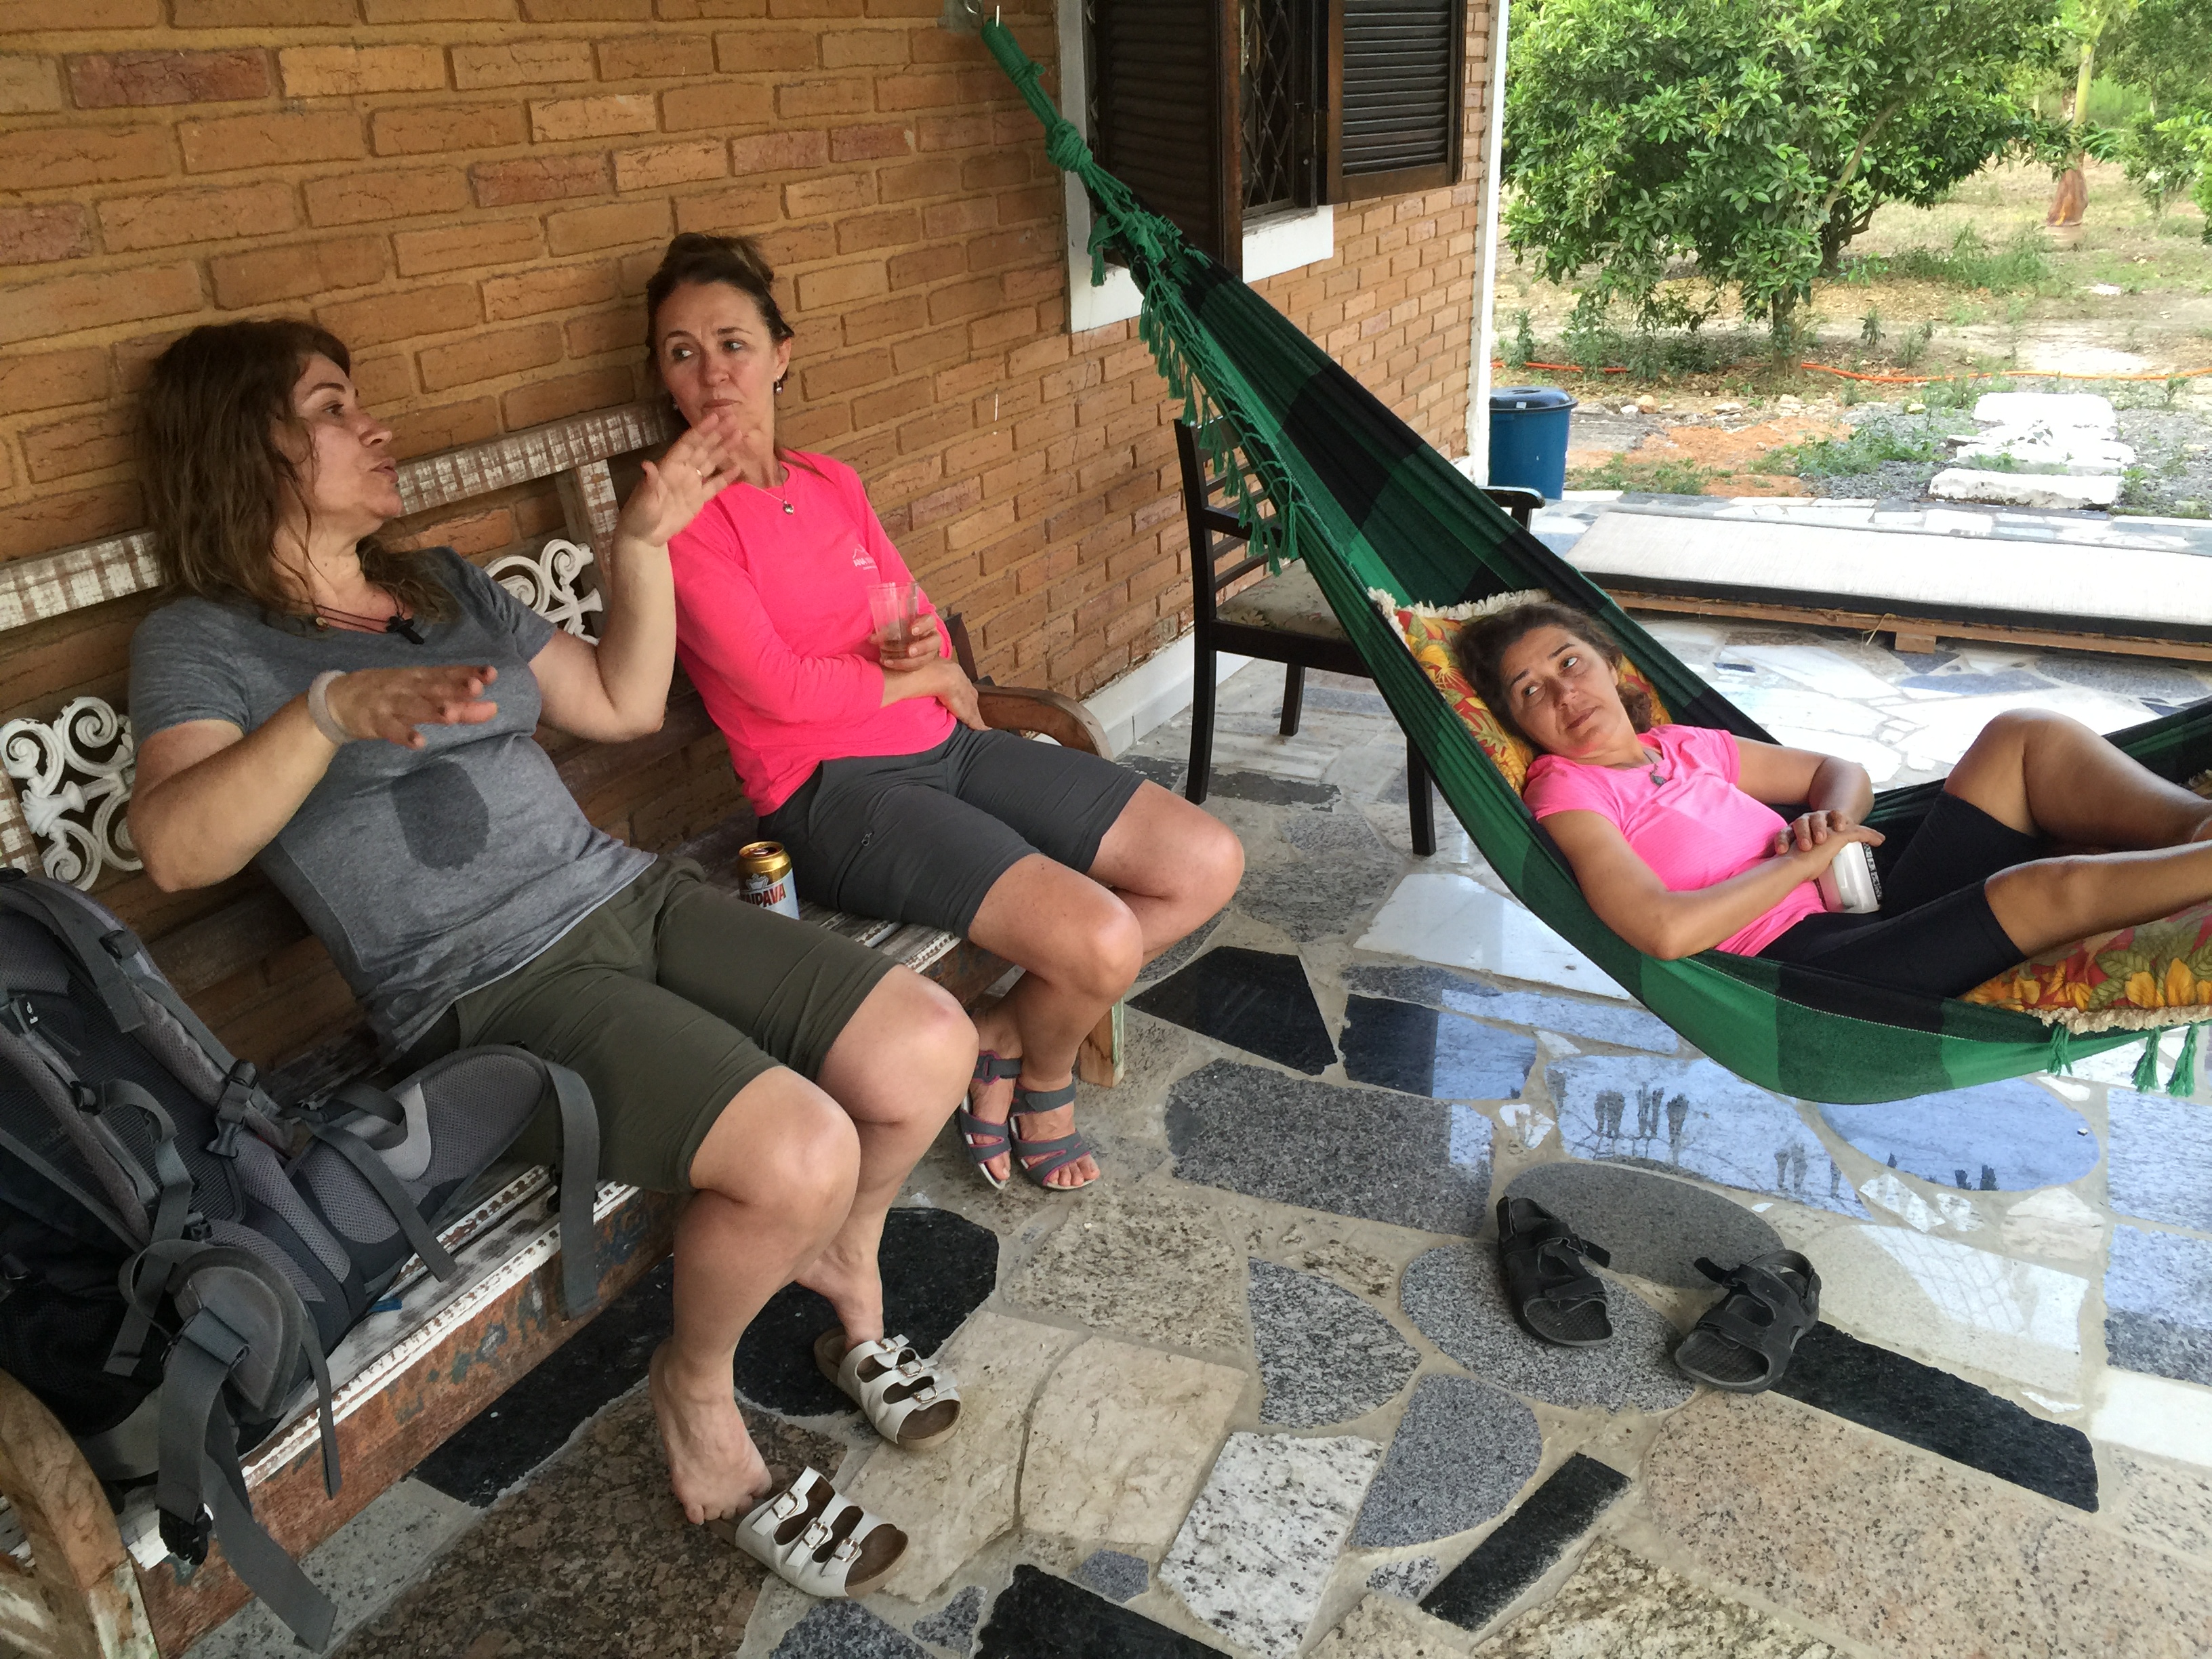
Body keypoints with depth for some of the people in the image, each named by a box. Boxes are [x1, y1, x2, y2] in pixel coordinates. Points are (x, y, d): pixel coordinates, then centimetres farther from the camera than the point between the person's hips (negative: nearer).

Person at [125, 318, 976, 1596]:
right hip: (491, 987, -6)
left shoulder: (449, 586, 21)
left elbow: (624, 706, 22)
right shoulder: (206, 642, 2)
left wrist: (645, 541, 13)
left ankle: (842, 1252, 18)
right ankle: (698, 1392, 4)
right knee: (798, 1154, -28)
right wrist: (331, 708, -31)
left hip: (627, 895, 6)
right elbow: (176, 849, -16)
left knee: (930, 1051, -14)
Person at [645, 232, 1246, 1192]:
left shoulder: (833, 486, 13)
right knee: (1099, 942, -25)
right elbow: (780, 687, -14)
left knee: (1208, 864, -1)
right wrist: (928, 675, -2)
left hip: (941, 748, 8)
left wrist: (921, 647, -9)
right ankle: (1043, 1079, 12)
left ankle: (1000, 1036, 11)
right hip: (832, 791, -8)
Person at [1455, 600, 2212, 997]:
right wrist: (1806, 861, -10)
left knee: (2022, 735, -3)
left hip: (1877, 911, 8)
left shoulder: (1683, 745, 19)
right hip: (1807, 964, -8)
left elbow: (1843, 771, 27)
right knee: (2044, 888, -25)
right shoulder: (1566, 789, -4)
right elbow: (1668, 930, -20)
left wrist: (1832, 816, 2)